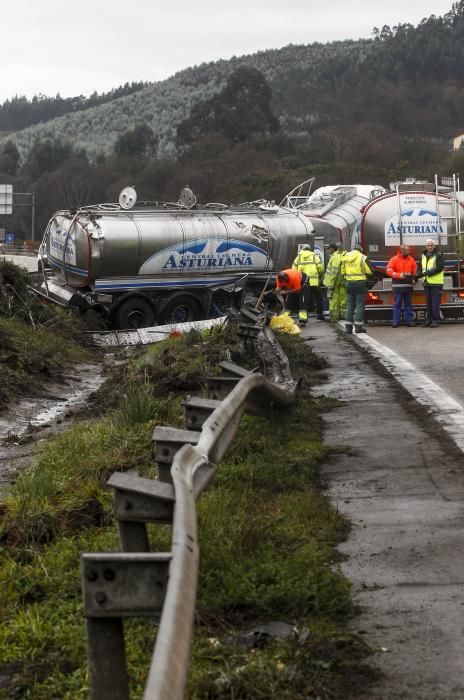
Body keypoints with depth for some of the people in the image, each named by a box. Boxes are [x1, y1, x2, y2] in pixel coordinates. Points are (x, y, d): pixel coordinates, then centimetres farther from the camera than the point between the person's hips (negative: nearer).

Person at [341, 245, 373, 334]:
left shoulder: (345, 257, 6)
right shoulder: (362, 258, -8)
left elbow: (342, 272, 11)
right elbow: (369, 271, -7)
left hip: (349, 283, 4)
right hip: (360, 283, -4)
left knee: (349, 305, 10)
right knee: (360, 304, 0)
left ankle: (348, 326, 9)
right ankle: (358, 326, -3)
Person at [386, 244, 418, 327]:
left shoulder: (411, 259, 11)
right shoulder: (394, 259, -2)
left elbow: (415, 270, 18)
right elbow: (389, 270, -7)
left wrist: (414, 278, 0)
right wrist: (398, 275, -19)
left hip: (408, 285, 4)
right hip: (398, 286, -4)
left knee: (408, 304, 6)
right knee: (397, 304, -2)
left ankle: (409, 320, 11)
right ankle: (396, 321, 0)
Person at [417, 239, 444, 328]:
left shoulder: (439, 255, -4)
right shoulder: (423, 256, 14)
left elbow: (440, 268, -15)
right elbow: (420, 268, 17)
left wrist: (427, 273, -19)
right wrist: (417, 276, -3)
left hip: (436, 283, -6)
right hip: (427, 283, 6)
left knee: (435, 303, -6)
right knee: (428, 303, 9)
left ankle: (435, 321, -3)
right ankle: (429, 319, 15)